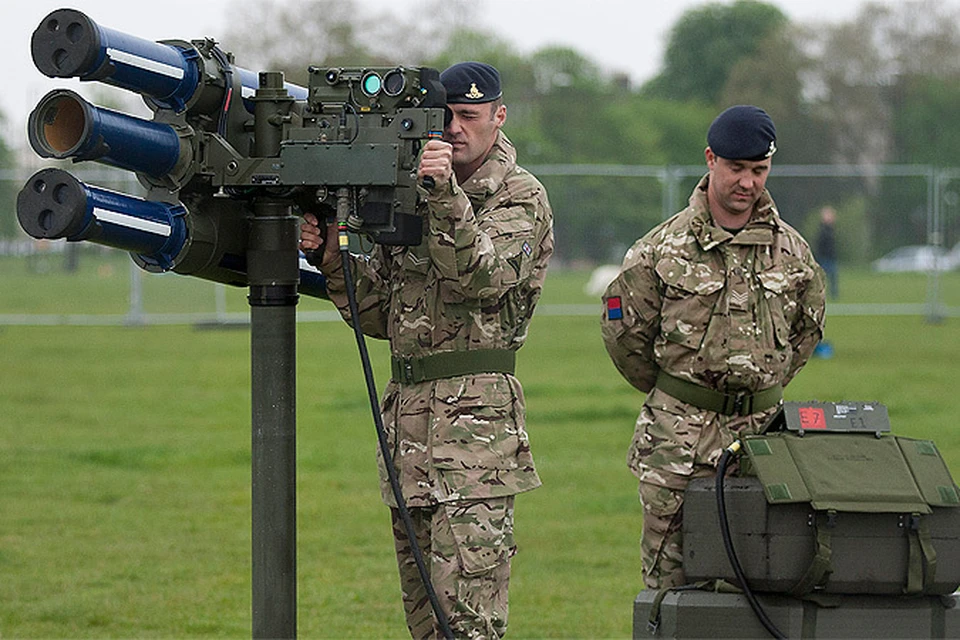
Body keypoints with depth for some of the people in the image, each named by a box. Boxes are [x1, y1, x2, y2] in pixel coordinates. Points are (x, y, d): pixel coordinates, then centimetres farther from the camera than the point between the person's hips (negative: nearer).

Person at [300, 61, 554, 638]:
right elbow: (380, 315, 16)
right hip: (407, 407, 7)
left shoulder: (520, 198, -2)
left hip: (477, 417, -7)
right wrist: (333, 255, 0)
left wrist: (446, 196, -29)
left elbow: (483, 277, -20)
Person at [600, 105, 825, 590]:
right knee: (670, 577, -1)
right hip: (677, 440, -2)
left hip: (760, 429, 2)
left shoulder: (792, 251, 8)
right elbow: (624, 331, 5)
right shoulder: (664, 247, -1)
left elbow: (806, 331, 23)